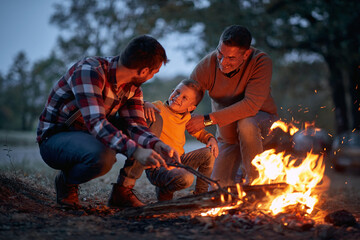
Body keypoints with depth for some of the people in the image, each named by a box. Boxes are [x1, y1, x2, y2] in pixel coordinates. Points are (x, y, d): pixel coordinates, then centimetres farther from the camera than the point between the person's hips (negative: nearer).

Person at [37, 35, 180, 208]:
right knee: (102, 156, -40)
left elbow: (134, 124, -9)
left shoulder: (132, 87, -1)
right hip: (54, 139, -7)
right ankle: (66, 182, -5)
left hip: (93, 136, 8)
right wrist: (135, 151, -49)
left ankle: (122, 192, 0)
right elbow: (95, 122, -38)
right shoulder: (89, 70, -27)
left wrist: (157, 145, -31)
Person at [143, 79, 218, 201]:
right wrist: (145, 104, -33)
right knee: (186, 178, -33)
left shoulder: (186, 118, 11)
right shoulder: (158, 108, -8)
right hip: (157, 167, -7)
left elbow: (200, 133, 26)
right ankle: (163, 193, 0)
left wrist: (211, 139, 7)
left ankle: (200, 194, 9)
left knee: (209, 153, -4)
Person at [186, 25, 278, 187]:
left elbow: (251, 106, -35)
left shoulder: (261, 62, -27)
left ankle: (254, 180, -17)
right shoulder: (207, 64, -18)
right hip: (227, 137, 3)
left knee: (246, 124, -39)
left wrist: (207, 120, -38)